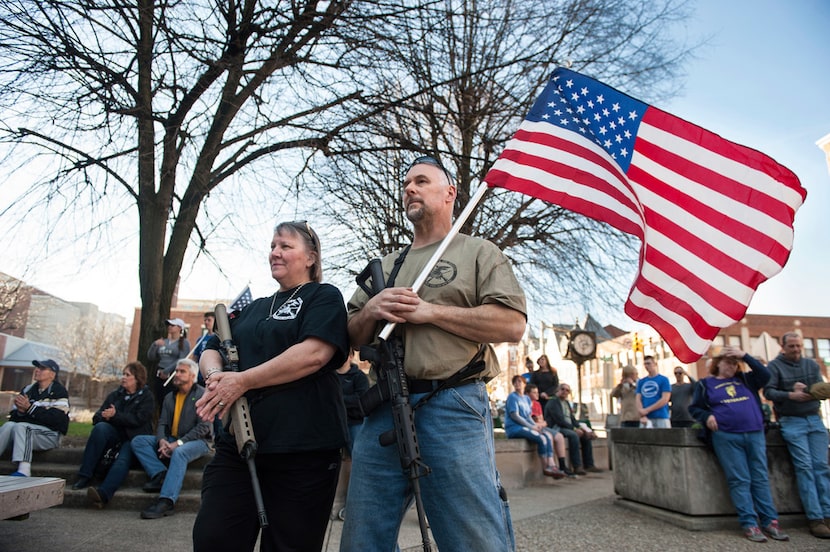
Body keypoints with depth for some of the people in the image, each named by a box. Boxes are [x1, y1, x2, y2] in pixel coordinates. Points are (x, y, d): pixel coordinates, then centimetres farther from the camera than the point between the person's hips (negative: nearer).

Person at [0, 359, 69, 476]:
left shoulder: (59, 392, -4)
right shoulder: (28, 389, 14)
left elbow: (57, 419, -16)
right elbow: (13, 417, 11)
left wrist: (29, 408, -18)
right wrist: (20, 411, -14)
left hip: (50, 433, -5)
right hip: (27, 430, 5)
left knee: (20, 426, -29)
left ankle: (23, 471, -43)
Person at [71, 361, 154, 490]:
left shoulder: (146, 396, 5)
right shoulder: (115, 395, 20)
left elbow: (138, 419, -10)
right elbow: (97, 417, 13)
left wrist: (115, 415, -16)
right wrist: (105, 416, -11)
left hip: (134, 437, -2)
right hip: (115, 434, 2)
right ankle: (84, 476, -33)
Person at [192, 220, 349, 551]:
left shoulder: (324, 297, 0)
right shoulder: (253, 309, 21)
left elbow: (314, 353, -16)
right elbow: (210, 351, 18)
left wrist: (242, 380, -16)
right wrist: (216, 375, -7)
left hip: (303, 448, -5)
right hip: (237, 445, 6)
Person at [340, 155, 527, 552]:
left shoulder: (479, 253, 7)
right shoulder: (386, 266, 22)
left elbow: (512, 325, -8)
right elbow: (354, 337, 21)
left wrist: (429, 311, -11)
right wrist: (372, 311, -2)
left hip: (453, 408, -5)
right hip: (384, 411, 5)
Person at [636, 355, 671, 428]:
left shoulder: (664, 380, 3)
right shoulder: (641, 382, 16)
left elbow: (665, 400, -6)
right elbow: (638, 399, 9)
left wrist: (647, 410, -8)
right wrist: (642, 416, -7)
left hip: (661, 418, -3)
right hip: (645, 419, 4)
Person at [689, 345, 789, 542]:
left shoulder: (745, 379, 17)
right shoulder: (706, 384, 9)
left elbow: (765, 375, 2)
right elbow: (694, 408, 9)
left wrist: (745, 356, -2)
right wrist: (707, 416, -11)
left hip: (755, 435, 3)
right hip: (726, 438, -3)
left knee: (761, 479, 4)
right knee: (739, 481, -3)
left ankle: (770, 522, 10)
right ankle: (749, 524, -2)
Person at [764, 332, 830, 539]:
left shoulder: (811, 364, 11)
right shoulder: (775, 366, -1)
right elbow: (768, 391, -10)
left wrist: (806, 390, -16)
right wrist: (790, 395, -23)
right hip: (792, 422, -4)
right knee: (804, 467, -6)